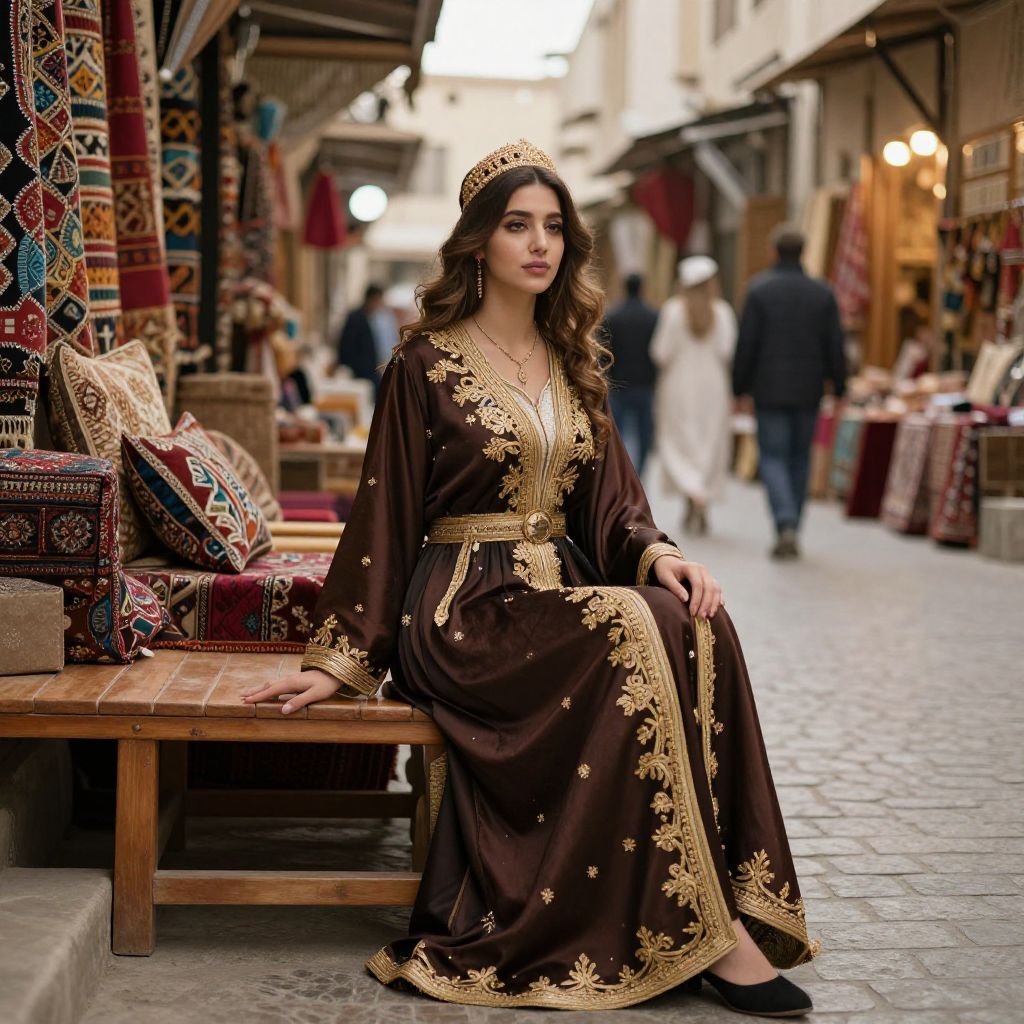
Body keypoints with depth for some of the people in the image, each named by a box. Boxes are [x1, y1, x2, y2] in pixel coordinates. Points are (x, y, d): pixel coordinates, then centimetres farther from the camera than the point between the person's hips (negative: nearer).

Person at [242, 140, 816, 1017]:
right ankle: (705, 928, -25)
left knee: (698, 622, -26)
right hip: (465, 609, -5)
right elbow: (385, 516, -1)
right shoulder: (428, 362, -1)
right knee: (641, 633, -32)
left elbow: (609, 497, 14)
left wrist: (657, 554, -8)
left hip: (562, 596, 5)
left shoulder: (574, 365, 16)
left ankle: (728, 907, -24)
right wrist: (342, 658, -5)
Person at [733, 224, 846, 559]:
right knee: (800, 458, 13)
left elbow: (746, 344, -7)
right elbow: (834, 347, 2)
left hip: (769, 390, -3)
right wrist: (839, 388, 8)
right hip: (808, 392, 3)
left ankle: (785, 526, -19)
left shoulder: (759, 290, -6)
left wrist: (739, 388, 0)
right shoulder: (823, 293, 1)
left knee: (772, 457, 1)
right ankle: (792, 530, 17)